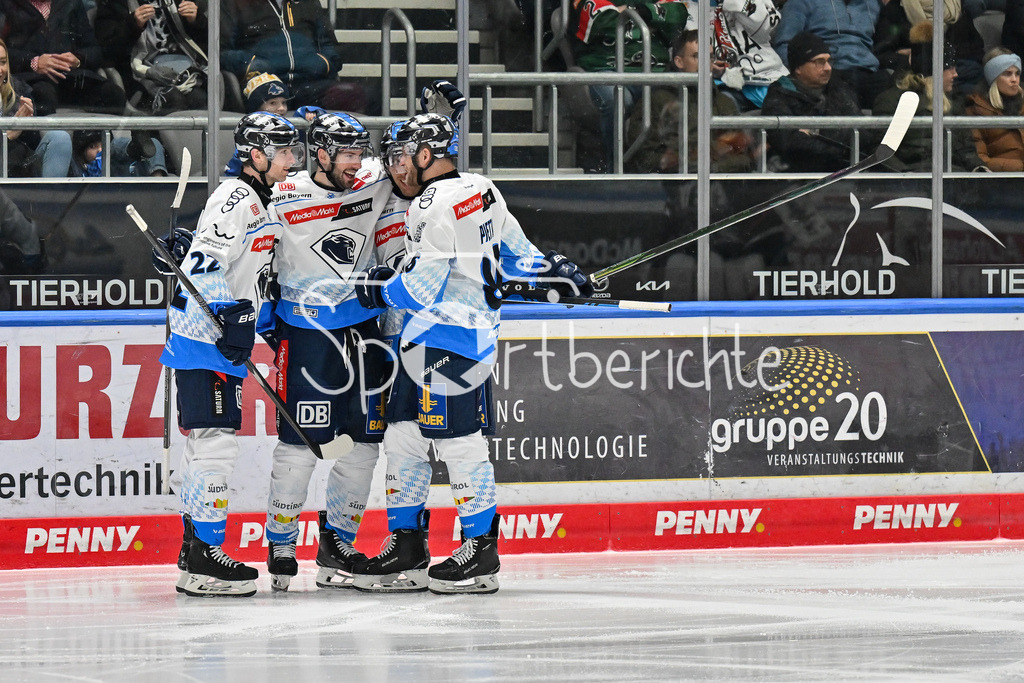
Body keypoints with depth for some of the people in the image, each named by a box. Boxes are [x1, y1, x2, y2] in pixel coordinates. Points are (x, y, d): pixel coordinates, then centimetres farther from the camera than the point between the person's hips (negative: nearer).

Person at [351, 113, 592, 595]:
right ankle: (406, 550, 14)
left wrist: (379, 291, -4)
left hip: (449, 343, -10)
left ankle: (481, 553, -2)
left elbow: (423, 289, -19)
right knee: (403, 437, 10)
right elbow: (512, 249, 20)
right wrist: (553, 268, 31)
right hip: (427, 344, 10)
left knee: (458, 443, -6)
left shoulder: (436, 204, -17)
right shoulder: (481, 192, 13)